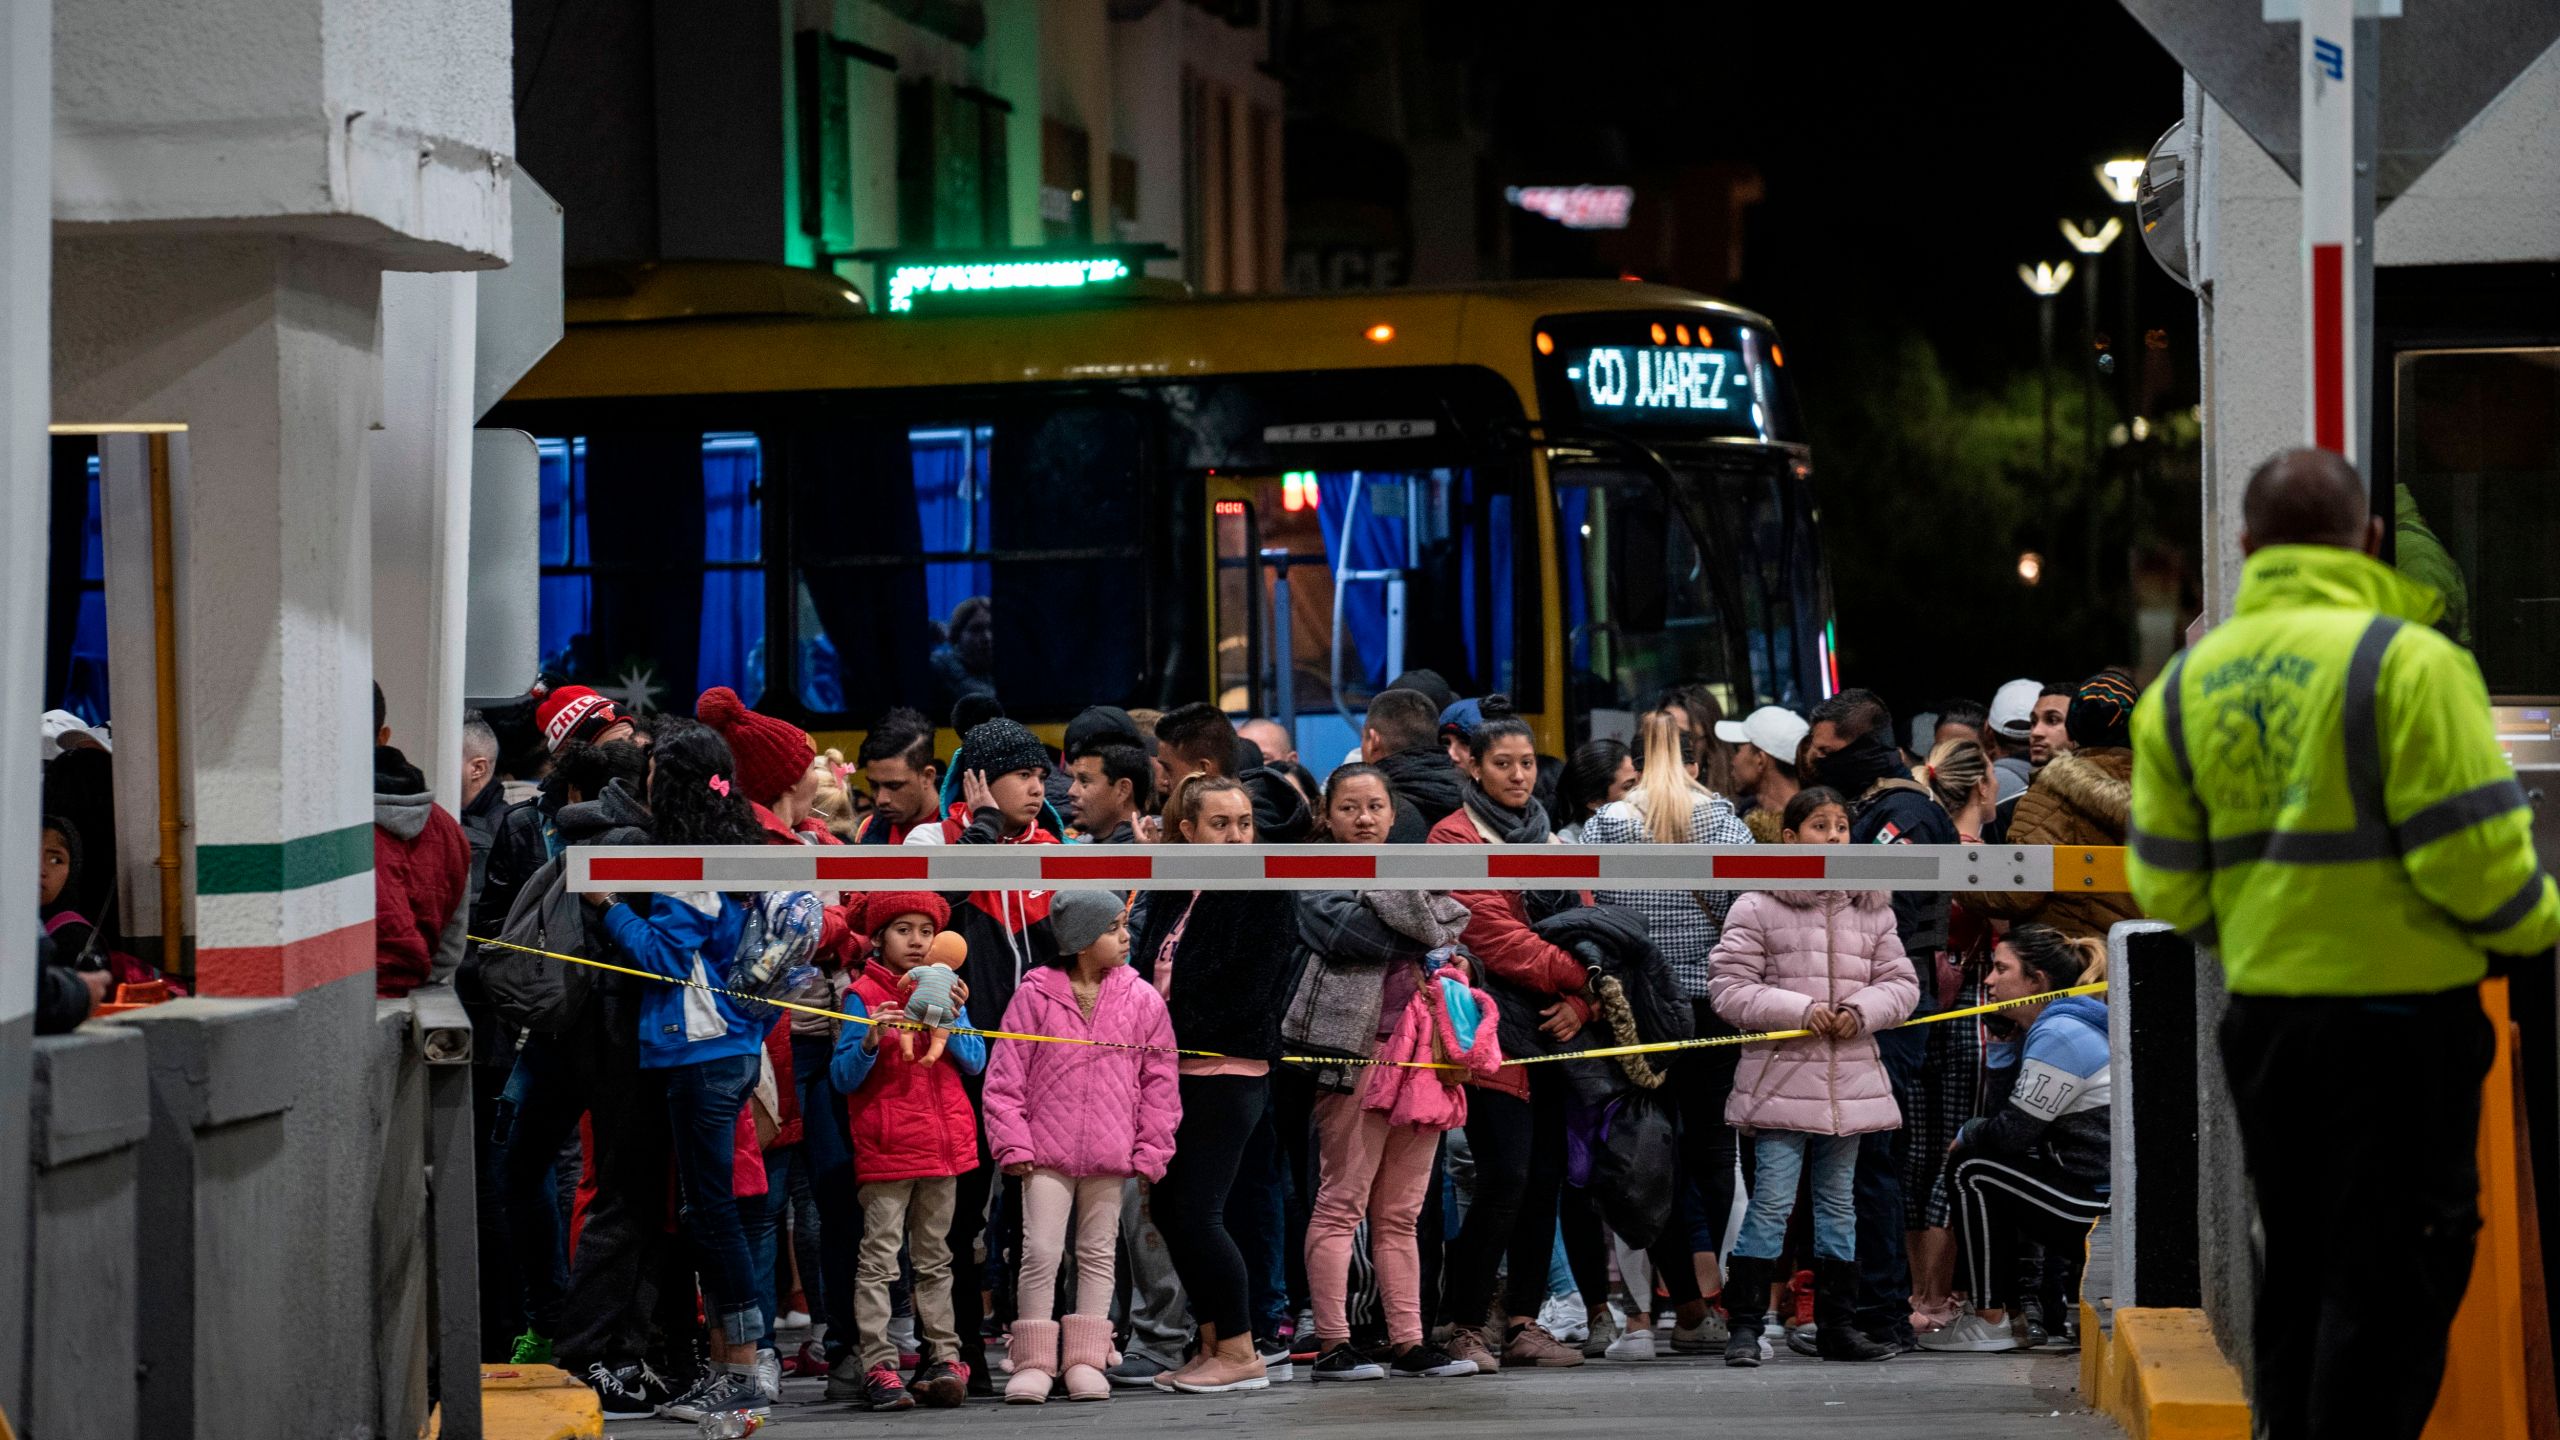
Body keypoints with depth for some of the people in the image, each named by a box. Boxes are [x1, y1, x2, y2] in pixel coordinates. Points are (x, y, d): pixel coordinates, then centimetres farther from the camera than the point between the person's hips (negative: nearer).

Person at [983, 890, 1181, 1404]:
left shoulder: (1142, 999, 2)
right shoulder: (1036, 994, -2)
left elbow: (1159, 1080, 6)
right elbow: (1006, 1074, 0)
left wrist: (1151, 1150, 2)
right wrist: (1013, 1144, -5)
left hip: (1109, 1154, 2)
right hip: (1047, 1152, -2)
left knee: (1098, 1254, 8)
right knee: (1040, 1252, -6)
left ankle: (1085, 1360, 15)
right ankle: (1034, 1362, 2)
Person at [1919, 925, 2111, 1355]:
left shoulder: (2059, 1036, -16)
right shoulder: (2060, 1026, 18)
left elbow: (2014, 1131, -14)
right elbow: (2018, 1121, 19)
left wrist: (1966, 1134, 4)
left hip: (2099, 1213, -11)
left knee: (1977, 1171, -6)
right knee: (1977, 1155, 18)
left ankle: (1989, 1323, -2)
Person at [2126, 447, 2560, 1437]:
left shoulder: (2184, 686, 6)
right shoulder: (2406, 658, -13)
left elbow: (2168, 884, 5)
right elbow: (2471, 854, -16)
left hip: (2261, 1013, 6)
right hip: (2401, 1014, -6)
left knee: (2295, 1276, 17)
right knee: (2391, 1286, 0)